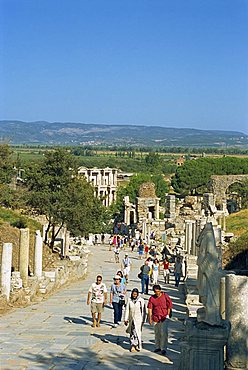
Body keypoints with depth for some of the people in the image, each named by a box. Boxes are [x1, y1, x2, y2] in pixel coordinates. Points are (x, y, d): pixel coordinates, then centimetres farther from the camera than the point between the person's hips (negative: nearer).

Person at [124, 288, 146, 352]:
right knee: (132, 332, 8)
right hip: (131, 319, 3)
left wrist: (143, 320, -1)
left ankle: (133, 346, -7)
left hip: (138, 319, -3)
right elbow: (127, 310, 4)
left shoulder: (141, 300, -6)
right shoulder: (129, 300, 1)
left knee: (137, 332, -9)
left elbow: (143, 311, -1)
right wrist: (126, 319, 3)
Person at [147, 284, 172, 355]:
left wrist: (167, 315, -1)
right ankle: (157, 347, 26)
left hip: (164, 318, -3)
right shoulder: (152, 298, 2)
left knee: (164, 333, -9)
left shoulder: (165, 296, -3)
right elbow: (150, 308, 4)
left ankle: (163, 348, -5)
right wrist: (150, 318, -1)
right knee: (157, 333, 13)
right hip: (155, 318, 3)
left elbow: (169, 306, 3)